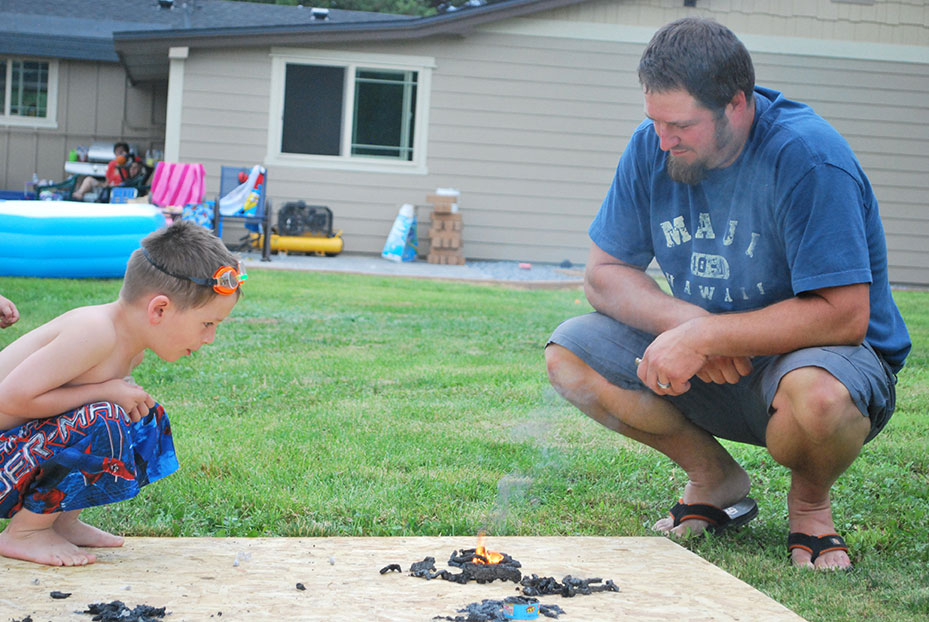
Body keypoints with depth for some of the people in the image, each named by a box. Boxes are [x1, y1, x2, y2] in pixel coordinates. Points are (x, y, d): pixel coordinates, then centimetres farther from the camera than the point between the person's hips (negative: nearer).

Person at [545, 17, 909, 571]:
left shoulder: (807, 157, -24)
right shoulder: (652, 147, -5)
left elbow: (844, 316, -28)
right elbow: (604, 273, 0)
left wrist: (704, 336, -30)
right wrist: (682, 319, -20)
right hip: (711, 361, 6)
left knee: (816, 396, -41)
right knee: (570, 354, -14)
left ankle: (810, 502, -3)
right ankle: (715, 481, 4)